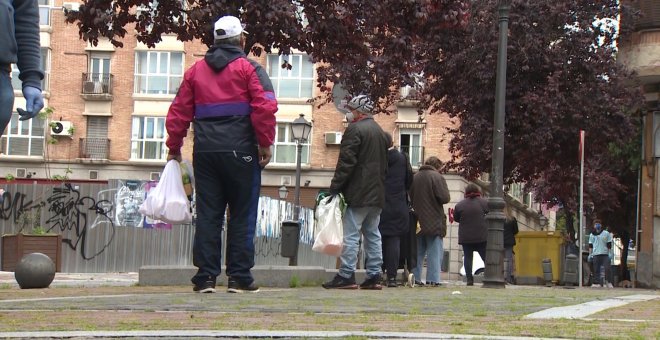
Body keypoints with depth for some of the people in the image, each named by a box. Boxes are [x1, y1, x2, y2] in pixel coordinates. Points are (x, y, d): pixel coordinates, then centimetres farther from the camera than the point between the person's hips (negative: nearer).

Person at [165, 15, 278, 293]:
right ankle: (239, 277, 2)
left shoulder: (196, 70, 13)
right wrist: (265, 144, -5)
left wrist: (174, 148, 16)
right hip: (240, 152, -4)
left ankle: (205, 277, 4)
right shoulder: (249, 69, 0)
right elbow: (265, 108, -12)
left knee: (207, 215, 6)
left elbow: (179, 112, 11)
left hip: (205, 152, 4)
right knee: (242, 215, 3)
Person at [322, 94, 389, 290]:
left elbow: (346, 162, -16)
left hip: (359, 193, -9)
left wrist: (335, 187, -14)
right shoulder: (380, 132, 19)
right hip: (377, 193, 9)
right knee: (373, 234, 10)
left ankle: (346, 276, -11)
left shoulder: (355, 129, -9)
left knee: (350, 234, -8)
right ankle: (374, 276, 8)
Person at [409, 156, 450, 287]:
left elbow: (410, 197, 13)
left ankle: (415, 277, 10)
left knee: (417, 251, 12)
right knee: (434, 251, -1)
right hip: (434, 222, -5)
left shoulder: (415, 177, 7)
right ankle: (433, 279, -6)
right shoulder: (437, 177, -10)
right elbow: (445, 198, -15)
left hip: (418, 221, 5)